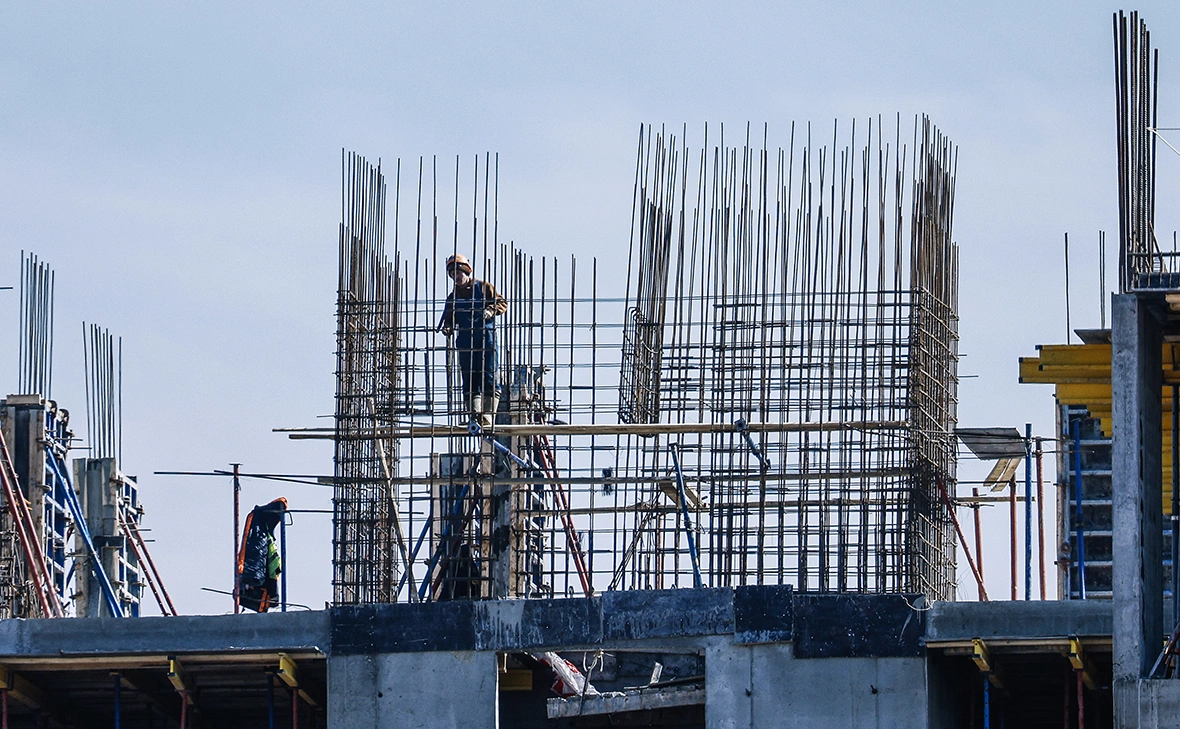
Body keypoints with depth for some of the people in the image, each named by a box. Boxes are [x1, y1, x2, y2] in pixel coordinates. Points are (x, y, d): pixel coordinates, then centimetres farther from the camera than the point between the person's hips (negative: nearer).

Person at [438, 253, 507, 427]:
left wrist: (490, 311, -15)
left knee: (488, 377, -12)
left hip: (485, 336, -4)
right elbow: (449, 319, 15)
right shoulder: (453, 297, 20)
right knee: (469, 380, -3)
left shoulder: (483, 288, 9)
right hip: (464, 340, 4)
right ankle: (475, 414, -5)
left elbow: (502, 303, 5)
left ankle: (488, 416, -17)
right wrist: (447, 328, -7)